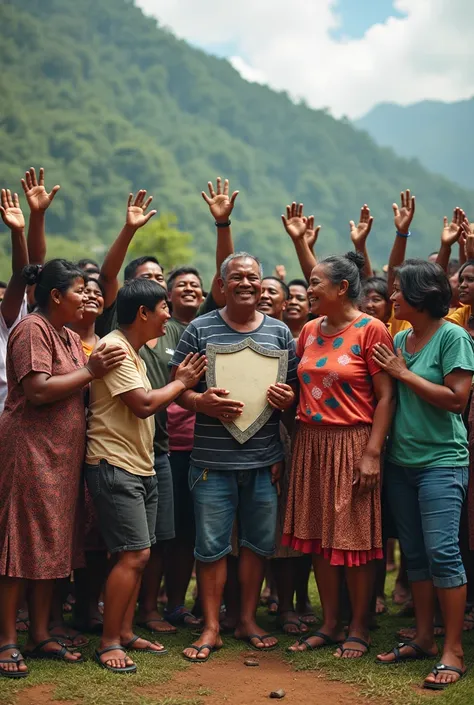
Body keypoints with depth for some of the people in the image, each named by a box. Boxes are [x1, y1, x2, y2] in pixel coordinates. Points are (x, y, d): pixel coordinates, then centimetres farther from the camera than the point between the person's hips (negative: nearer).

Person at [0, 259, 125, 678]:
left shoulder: (70, 338, 18)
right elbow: (37, 391, -21)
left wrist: (100, 370, 1)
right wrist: (89, 371, -16)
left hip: (61, 454, 9)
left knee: (50, 546, 11)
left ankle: (41, 636, 19)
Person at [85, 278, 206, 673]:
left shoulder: (133, 351, 18)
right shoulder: (114, 348, -14)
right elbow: (144, 404, -19)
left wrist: (181, 383, 6)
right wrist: (182, 382, -7)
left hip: (140, 466, 10)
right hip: (115, 466, -10)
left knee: (137, 556, 11)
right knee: (134, 554, -13)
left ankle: (125, 633, 19)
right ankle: (108, 643, -4)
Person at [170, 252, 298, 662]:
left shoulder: (280, 332, 8)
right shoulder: (200, 329, 0)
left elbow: (295, 389, 13)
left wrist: (288, 399, -10)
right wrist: (201, 402, -19)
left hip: (264, 459, 2)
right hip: (213, 459, -2)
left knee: (258, 542, 11)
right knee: (212, 546, 3)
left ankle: (248, 619, 27)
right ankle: (211, 628, 15)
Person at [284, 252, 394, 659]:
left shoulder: (370, 330, -8)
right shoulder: (310, 330, 11)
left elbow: (386, 396, -12)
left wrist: (372, 453, -17)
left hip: (352, 443, -6)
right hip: (311, 442, 6)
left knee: (355, 539, 1)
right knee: (319, 537, 10)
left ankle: (359, 630, 14)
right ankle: (330, 626, 22)